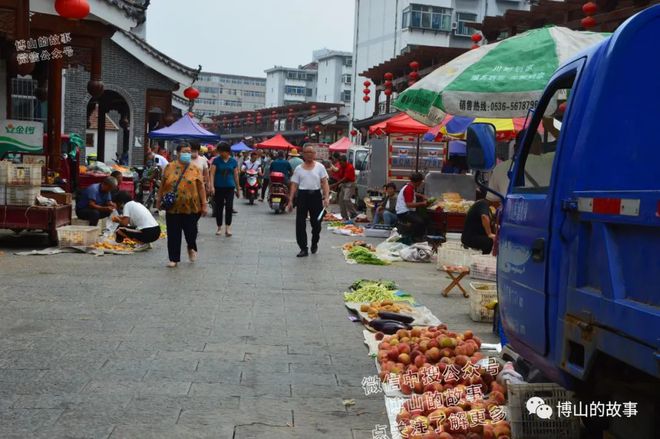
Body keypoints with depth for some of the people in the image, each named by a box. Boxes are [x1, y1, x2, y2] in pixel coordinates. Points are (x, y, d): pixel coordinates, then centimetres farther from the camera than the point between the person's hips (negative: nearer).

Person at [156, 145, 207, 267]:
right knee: (173, 234, 3)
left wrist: (204, 204, -3)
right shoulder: (170, 167, 4)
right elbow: (163, 185, 10)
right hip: (173, 207, 1)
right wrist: (159, 200, 10)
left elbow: (201, 187, 2)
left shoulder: (195, 169, 2)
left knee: (191, 231, 2)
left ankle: (191, 248, 34)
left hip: (190, 207, -1)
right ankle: (174, 259, 13)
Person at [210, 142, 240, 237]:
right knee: (219, 207, 7)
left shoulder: (233, 161, 4)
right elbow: (212, 174, -6)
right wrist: (212, 186, -17)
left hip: (230, 187, 0)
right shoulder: (216, 160, 0)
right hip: (218, 187, 0)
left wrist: (238, 189, 12)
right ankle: (219, 227, 21)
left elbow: (236, 175, 10)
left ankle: (228, 227, -7)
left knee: (229, 207, -13)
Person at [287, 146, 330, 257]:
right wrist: (290, 200, 1)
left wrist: (326, 197, -14)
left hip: (316, 195, 0)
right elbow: (294, 185, 7)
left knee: (316, 223, 7)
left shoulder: (320, 167, 6)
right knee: (300, 223, -5)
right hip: (303, 195, 1)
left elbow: (325, 183, -1)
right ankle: (303, 248, 1)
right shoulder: (298, 169, 9)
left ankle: (314, 244, 33)